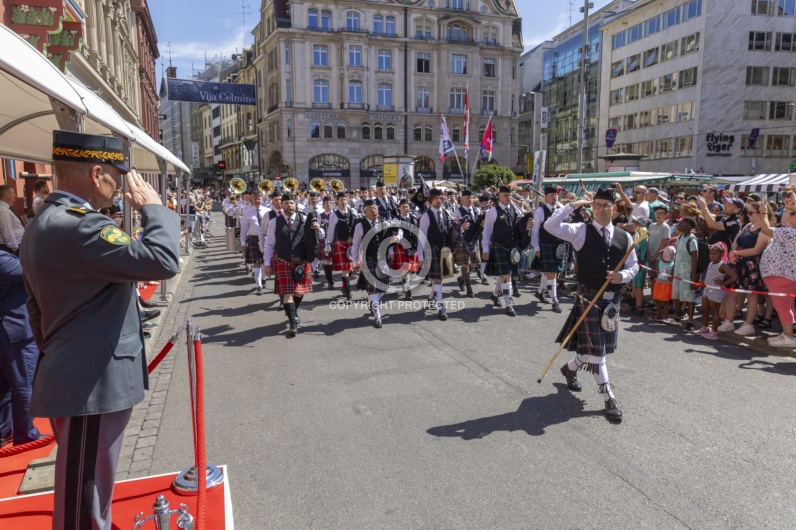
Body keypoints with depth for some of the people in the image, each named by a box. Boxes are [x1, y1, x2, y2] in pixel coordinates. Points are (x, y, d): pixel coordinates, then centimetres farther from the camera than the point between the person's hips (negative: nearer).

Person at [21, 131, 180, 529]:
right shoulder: (79, 225, -23)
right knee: (84, 497, 3)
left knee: (82, 488, 25)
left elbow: (37, 308, 18)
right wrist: (153, 207, -15)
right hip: (93, 383, -11)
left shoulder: (42, 223, 12)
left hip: (71, 378, 11)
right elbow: (162, 261, -31)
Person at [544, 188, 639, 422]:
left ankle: (570, 368, 45)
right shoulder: (581, 231, -6)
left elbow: (634, 266, 12)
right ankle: (609, 398, 5)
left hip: (612, 299, 5)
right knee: (595, 349, -5)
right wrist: (573, 205, -16)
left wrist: (622, 276, -10)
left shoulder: (624, 237, 6)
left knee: (595, 347, 16)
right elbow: (551, 226, -19)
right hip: (588, 297, -5)